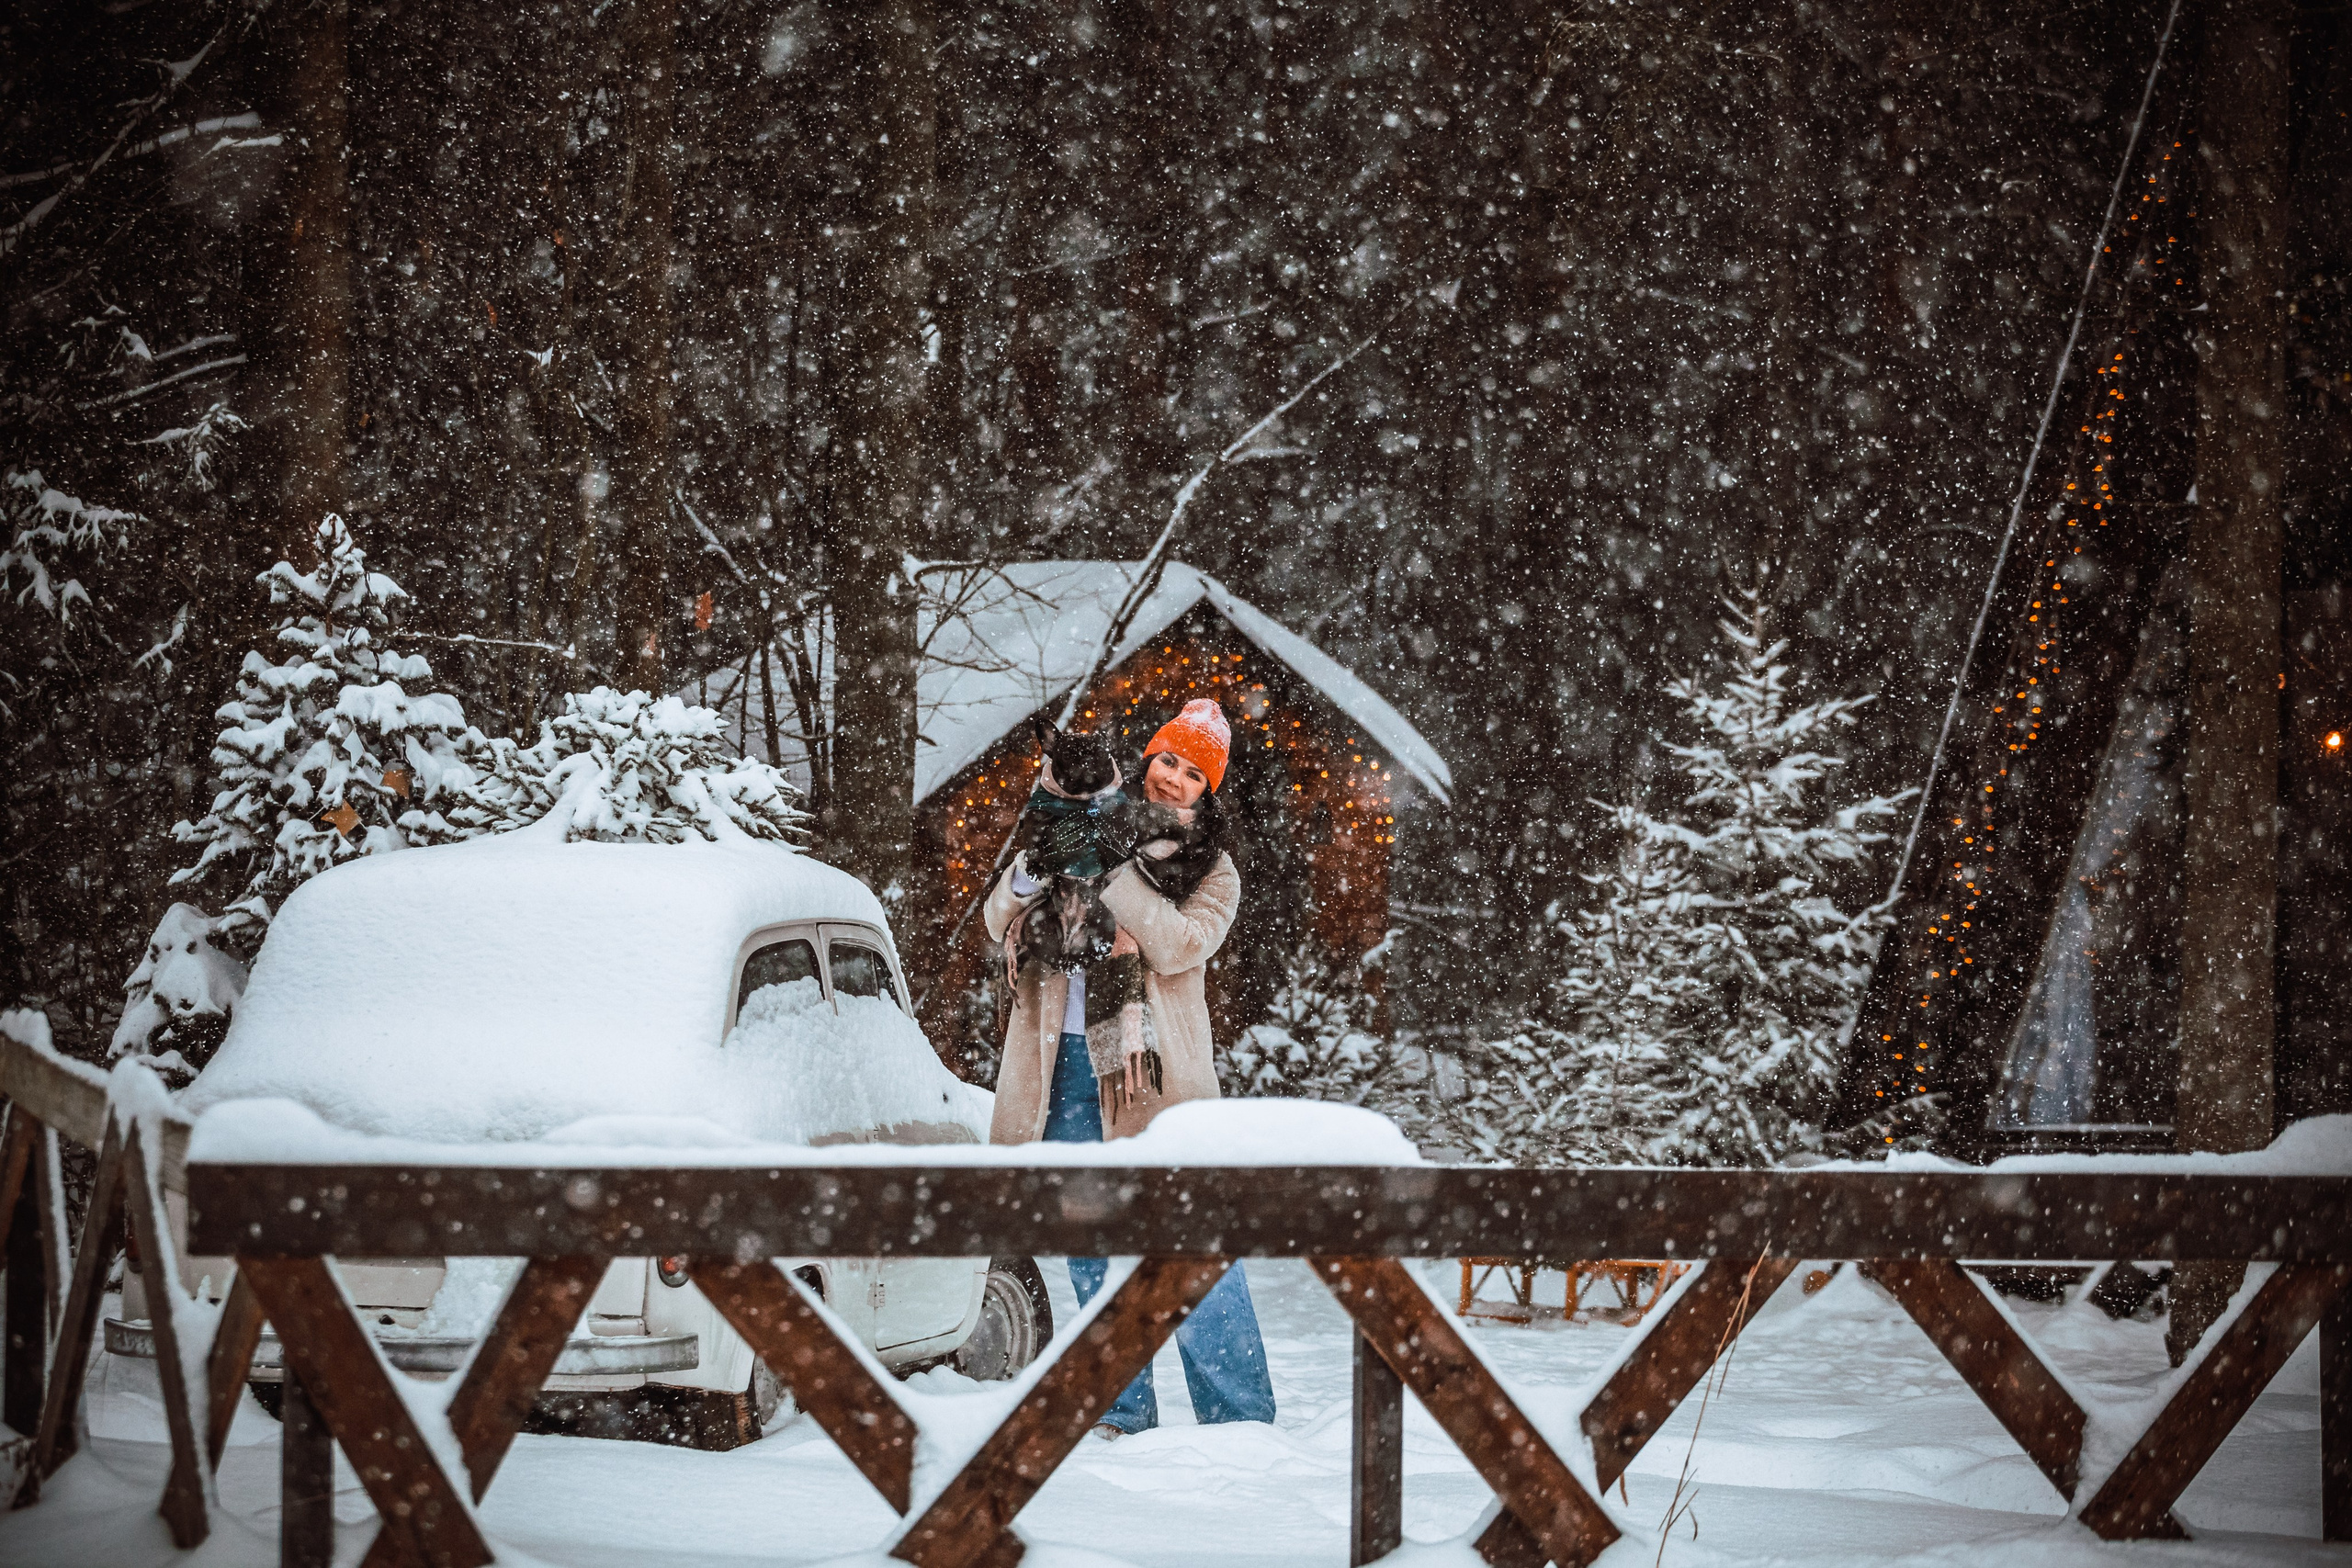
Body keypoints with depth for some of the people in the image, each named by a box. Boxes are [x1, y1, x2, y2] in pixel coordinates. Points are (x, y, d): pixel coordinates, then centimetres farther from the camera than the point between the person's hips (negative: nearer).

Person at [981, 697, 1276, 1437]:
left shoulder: (1210, 870, 6)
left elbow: (1178, 945, -13)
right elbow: (1001, 924, 5)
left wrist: (1112, 870, -18)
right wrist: (1037, 863, -14)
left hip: (1153, 1070, -3)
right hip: (1066, 1065, 3)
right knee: (1089, 1246, 7)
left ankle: (1240, 1419, -3)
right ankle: (1122, 1409, 16)